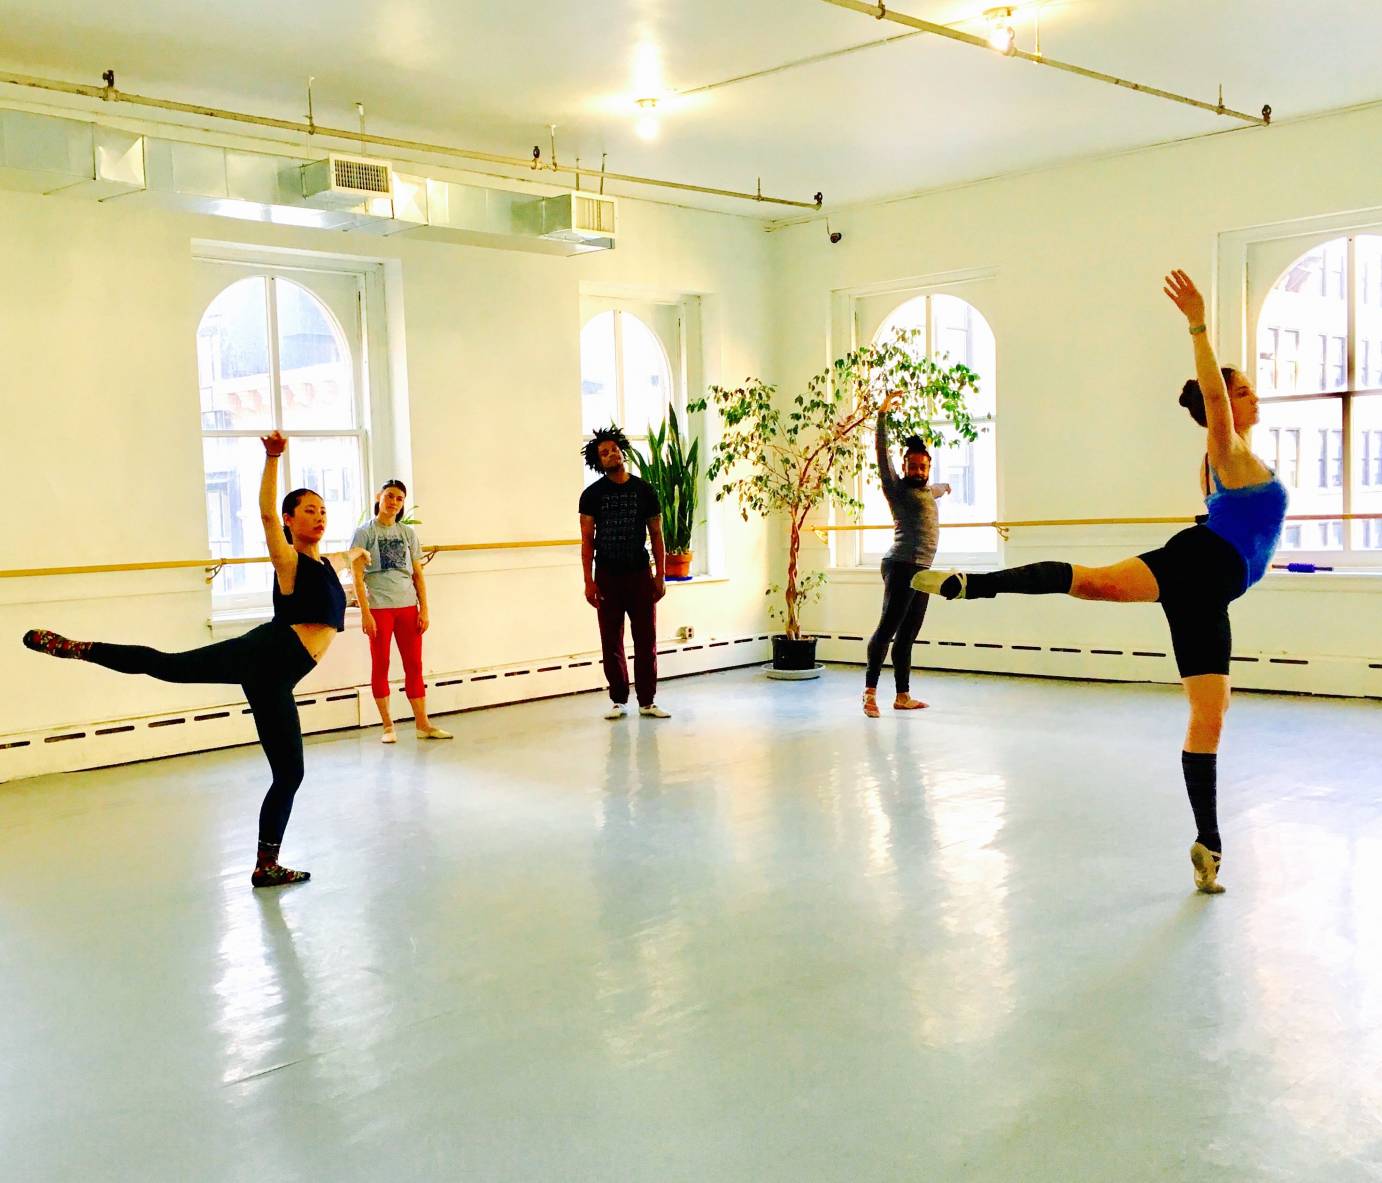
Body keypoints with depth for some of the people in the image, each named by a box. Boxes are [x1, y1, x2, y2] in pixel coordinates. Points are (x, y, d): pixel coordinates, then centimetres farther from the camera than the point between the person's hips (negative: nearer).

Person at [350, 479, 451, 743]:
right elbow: (357, 576, -5)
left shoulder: (408, 533, 10)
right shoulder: (364, 533, -1)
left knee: (414, 666, 5)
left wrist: (424, 610, 3)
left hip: (407, 606, 4)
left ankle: (423, 724, 10)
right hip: (379, 607, -3)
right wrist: (365, 613, -12)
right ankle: (388, 726, 12)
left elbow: (418, 574, 10)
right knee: (380, 667, 4)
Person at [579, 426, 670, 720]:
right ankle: (618, 700, 13)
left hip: (640, 574, 1)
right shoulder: (592, 494, 1)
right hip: (607, 576, -1)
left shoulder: (644, 490, 4)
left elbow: (656, 535, 7)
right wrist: (589, 582, -6)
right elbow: (587, 540, 1)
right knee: (612, 642, 4)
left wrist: (661, 575, 1)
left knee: (646, 640, 1)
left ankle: (647, 701, 9)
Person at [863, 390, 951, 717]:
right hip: (902, 566, -8)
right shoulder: (896, 488, 2)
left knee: (907, 636, 9)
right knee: (887, 627, -14)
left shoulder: (926, 491, 24)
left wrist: (943, 488, 70)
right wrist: (883, 414, -12)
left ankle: (903, 696, 11)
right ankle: (870, 690, -16)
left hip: (921, 571, 8)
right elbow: (882, 453, -7)